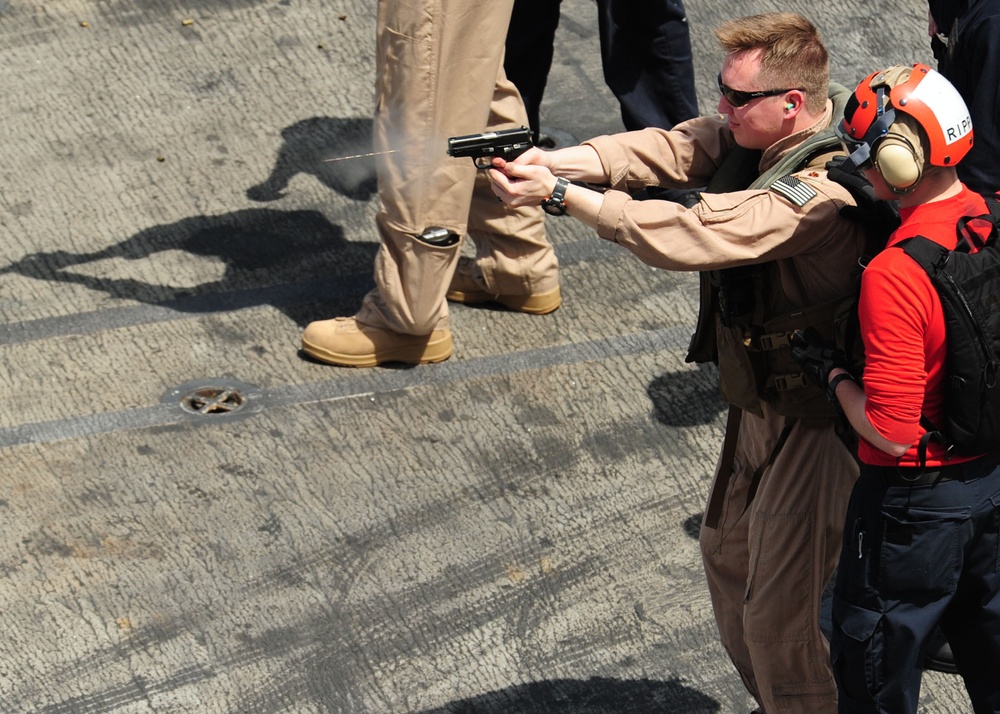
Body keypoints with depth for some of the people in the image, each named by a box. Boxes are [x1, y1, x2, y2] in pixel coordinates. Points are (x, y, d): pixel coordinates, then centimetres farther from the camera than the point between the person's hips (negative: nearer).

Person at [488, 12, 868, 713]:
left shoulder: (824, 191, -32)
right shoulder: (755, 130, -4)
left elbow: (689, 235, -36)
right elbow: (669, 149, -12)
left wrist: (560, 194, -30)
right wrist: (560, 160, -29)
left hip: (814, 417, -10)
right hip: (760, 397, 10)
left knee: (780, 614, -3)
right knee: (728, 556, 25)